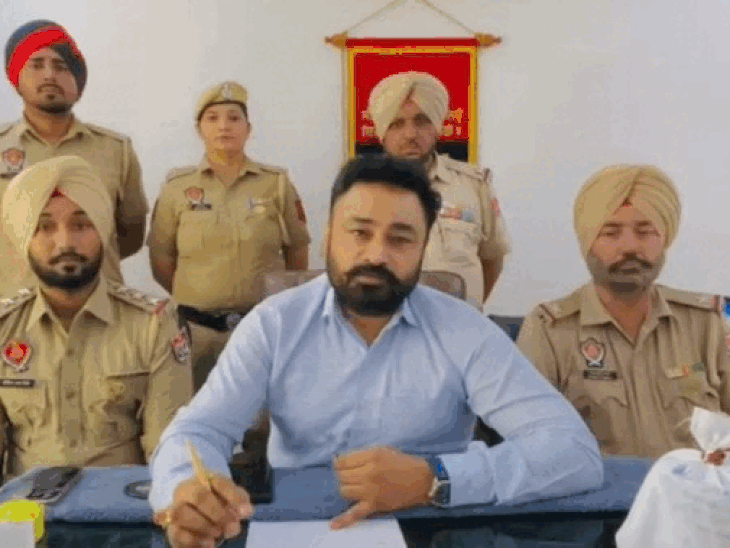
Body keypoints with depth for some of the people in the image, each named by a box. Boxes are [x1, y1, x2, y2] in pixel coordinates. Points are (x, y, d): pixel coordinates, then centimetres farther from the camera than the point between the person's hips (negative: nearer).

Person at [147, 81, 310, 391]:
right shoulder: (176, 187, 3)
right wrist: (195, 300, 8)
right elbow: (161, 262, 7)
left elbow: (297, 252, 7)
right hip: (196, 328, 1)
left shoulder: (277, 183, 1)